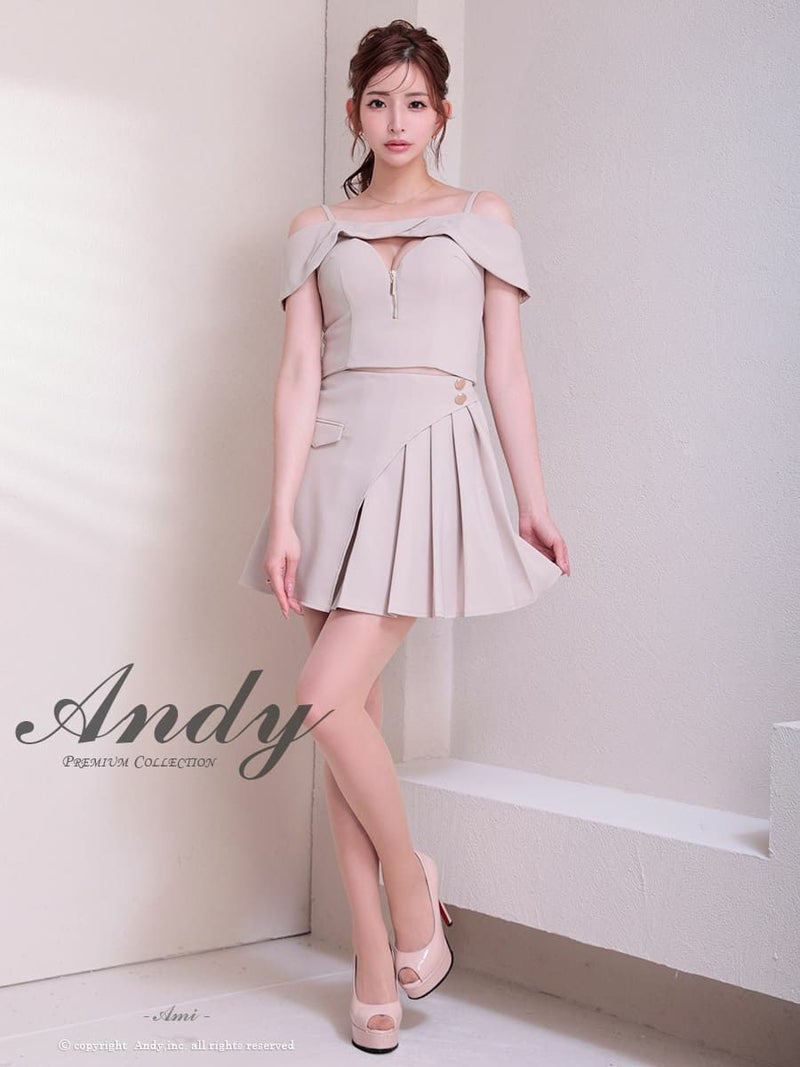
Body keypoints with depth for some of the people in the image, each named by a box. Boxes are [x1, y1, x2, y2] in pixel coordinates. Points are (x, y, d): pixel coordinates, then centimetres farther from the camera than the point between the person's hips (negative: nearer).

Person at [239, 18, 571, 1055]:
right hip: (338, 463, 3)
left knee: (329, 700, -17)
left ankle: (413, 884, 9)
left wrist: (534, 499, 3)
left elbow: (507, 367, 8)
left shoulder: (482, 217, 10)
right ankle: (376, 967, 14)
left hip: (432, 460, -3)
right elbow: (300, 374, 5)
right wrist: (283, 516, -4)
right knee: (354, 718, 3)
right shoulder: (317, 230, 13)